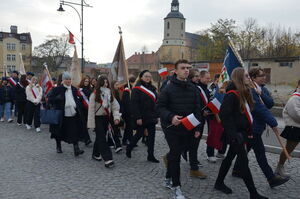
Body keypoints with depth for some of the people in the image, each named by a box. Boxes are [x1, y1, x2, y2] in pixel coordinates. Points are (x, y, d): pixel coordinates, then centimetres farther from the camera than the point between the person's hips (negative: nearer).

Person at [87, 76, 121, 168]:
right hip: (98, 118, -5)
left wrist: (116, 117, -12)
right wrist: (91, 123, -11)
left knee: (100, 137, 14)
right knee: (102, 138, -10)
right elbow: (91, 109, -8)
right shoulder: (95, 94, -7)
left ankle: (96, 154, 32)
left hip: (106, 118, 5)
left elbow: (115, 106, 3)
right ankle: (107, 159, -14)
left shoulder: (109, 94, 7)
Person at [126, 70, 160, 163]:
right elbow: (134, 104, -15)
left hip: (151, 117, 6)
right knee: (139, 134, 6)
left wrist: (156, 115, 8)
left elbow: (155, 102, 14)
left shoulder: (152, 88, 13)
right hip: (142, 117, -6)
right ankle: (129, 149, 29)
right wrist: (138, 117, -20)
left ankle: (150, 156, 14)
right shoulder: (137, 89, -8)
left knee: (151, 135, 5)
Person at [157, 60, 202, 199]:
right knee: (175, 154, -3)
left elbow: (197, 109, 9)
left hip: (187, 129, 5)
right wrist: (171, 117, -27)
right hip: (172, 127, -5)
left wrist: (197, 128, 7)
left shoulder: (193, 88, 5)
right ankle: (176, 187, 9)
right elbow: (160, 106, -10)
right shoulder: (168, 88, -9)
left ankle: (168, 179, 32)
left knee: (176, 153, 14)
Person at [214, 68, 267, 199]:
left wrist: (248, 132, 10)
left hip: (242, 132, 9)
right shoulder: (232, 94, -17)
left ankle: (219, 183, 31)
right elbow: (224, 115, -22)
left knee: (230, 157, 17)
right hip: (235, 134, -9)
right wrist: (232, 134, -22)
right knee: (244, 161, -1)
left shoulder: (244, 92, 11)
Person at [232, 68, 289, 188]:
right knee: (260, 152, -2)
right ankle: (272, 179, 6)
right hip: (252, 127, -9)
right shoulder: (250, 90, -20)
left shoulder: (263, 89, 10)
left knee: (247, 148, 17)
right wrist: (273, 123, -20)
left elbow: (270, 104, -3)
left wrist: (261, 93, -18)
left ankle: (236, 170, 29)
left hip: (258, 125, 9)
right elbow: (260, 109, -23)